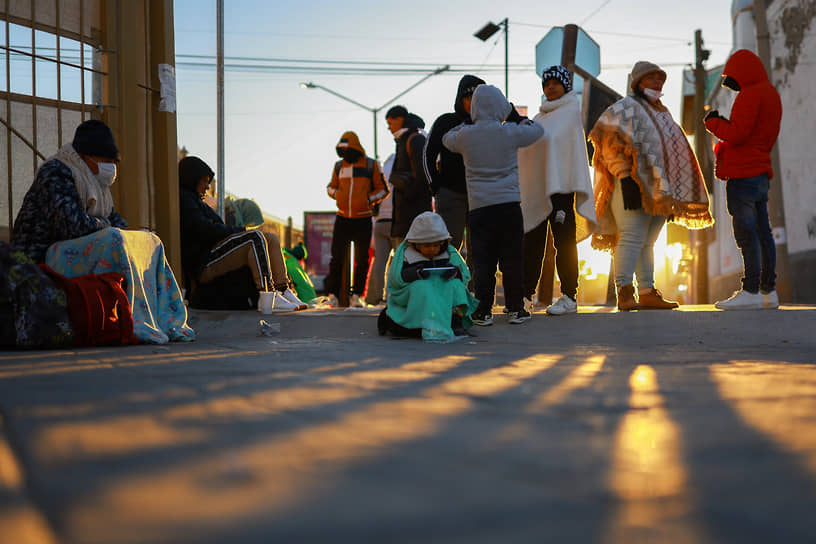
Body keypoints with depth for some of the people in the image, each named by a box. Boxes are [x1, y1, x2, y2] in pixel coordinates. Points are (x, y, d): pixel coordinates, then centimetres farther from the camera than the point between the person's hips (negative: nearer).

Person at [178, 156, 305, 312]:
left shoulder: (192, 199, 29)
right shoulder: (183, 199, -5)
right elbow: (205, 230, -15)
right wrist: (242, 231, -8)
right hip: (203, 263, -11)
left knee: (271, 239, 1)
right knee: (256, 238, -27)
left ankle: (284, 291, -14)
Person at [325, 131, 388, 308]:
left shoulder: (371, 165, 0)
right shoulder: (339, 166, 9)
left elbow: (383, 189, 5)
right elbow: (331, 187, 22)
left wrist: (370, 199, -11)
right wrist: (336, 193, 0)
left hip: (363, 220, -2)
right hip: (342, 220, 2)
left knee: (361, 260, 2)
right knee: (337, 257, -1)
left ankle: (356, 296, 11)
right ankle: (333, 295, 6)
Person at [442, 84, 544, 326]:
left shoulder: (466, 135, -1)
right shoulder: (510, 133, -3)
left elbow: (447, 139, 22)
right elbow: (537, 130, 16)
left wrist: (467, 123, 28)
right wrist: (516, 118, 30)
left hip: (478, 206, 1)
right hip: (509, 204, 0)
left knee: (482, 260, 3)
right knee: (512, 258, 6)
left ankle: (483, 311, 1)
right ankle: (515, 308, 8)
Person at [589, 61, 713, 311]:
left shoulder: (660, 112, 24)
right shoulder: (625, 108, -1)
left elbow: (671, 151, 29)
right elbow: (612, 144, -13)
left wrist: (673, 196, 22)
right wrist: (625, 177, -22)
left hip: (658, 190, 8)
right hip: (634, 186, -8)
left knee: (647, 242, 8)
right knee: (632, 238, -15)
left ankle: (647, 293, 9)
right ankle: (624, 294, -19)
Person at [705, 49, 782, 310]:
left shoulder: (750, 95, -11)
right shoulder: (772, 95, 19)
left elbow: (737, 134, -19)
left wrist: (713, 122, -2)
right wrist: (724, 124, 16)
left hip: (743, 174, -10)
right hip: (761, 172, 10)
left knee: (746, 233, -12)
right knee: (762, 233, 10)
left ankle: (751, 292, -16)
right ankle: (769, 291, 11)